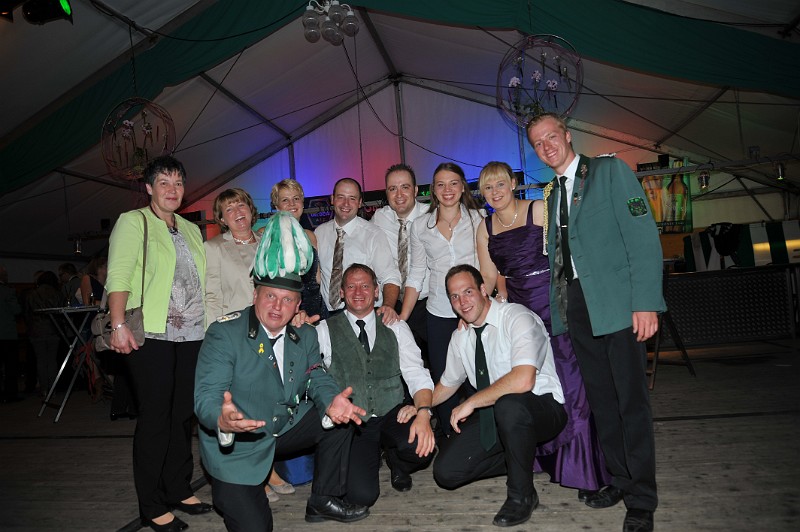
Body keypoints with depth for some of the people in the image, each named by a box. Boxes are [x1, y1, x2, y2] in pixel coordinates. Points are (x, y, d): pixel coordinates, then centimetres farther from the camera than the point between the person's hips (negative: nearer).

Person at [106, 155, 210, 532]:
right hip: (152, 333, -5)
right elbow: (119, 275, -10)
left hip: (192, 334, 6)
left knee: (183, 414, 10)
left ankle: (179, 490, 24)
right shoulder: (133, 221, 1)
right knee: (155, 417, -1)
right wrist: (118, 324, -21)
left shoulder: (191, 230, 18)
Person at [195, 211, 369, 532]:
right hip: (236, 446, -5)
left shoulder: (305, 336, 0)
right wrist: (222, 421, -47)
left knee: (340, 417, -6)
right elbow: (206, 397, -23)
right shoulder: (224, 333, -18)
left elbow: (316, 377, 1)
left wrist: (331, 401, -23)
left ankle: (323, 501, 10)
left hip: (286, 429, 6)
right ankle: (228, 493, 21)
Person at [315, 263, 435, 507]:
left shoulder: (396, 328, 8)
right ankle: (373, 457, 15)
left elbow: (417, 375, -1)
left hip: (392, 416, 2)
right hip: (351, 425, -1)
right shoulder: (325, 330, 4)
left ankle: (396, 462, 9)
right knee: (361, 494, -22)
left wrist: (423, 412, -20)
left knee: (421, 447, -29)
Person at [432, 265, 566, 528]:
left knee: (508, 403, -41)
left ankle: (522, 494, -15)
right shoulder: (460, 338, 3)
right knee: (445, 472, -6)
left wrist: (471, 402, -27)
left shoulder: (517, 318, -20)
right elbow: (448, 384, 20)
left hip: (543, 409, -6)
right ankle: (521, 460, 15)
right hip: (494, 416, 7)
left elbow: (523, 380, -36)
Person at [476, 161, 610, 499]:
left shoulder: (539, 210, -5)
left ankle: (584, 471, 8)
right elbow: (487, 277, 11)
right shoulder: (485, 227, 10)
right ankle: (543, 459, 29)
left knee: (570, 387, -4)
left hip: (555, 306, -5)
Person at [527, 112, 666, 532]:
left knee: (631, 399, -2)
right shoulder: (552, 193, 18)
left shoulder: (609, 170, 0)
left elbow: (643, 234, -9)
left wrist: (646, 301, -17)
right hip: (576, 305, 6)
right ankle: (620, 479, 27)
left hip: (617, 301, -6)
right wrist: (557, 310, 10)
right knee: (600, 397, 12)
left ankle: (642, 498, 11)